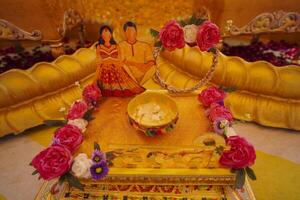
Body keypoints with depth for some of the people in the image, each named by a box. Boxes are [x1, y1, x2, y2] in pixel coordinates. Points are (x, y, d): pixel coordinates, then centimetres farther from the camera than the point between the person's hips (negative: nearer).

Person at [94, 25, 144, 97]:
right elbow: (99, 63, 4)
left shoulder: (116, 47, 8)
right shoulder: (99, 47, 8)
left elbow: (119, 62, 5)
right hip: (104, 73, -1)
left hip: (116, 72, 1)